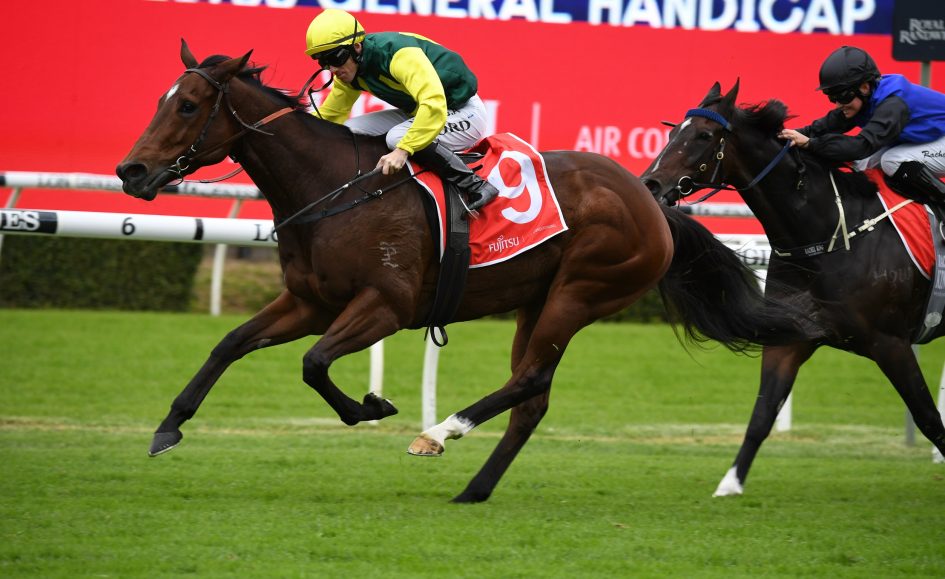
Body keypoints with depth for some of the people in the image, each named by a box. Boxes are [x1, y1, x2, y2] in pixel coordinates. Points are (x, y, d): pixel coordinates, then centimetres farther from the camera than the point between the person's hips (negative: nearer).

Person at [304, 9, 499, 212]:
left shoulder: (400, 54, -31)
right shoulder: (349, 73, -4)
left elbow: (434, 104, -43)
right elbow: (328, 116, 8)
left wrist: (403, 149, -50)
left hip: (465, 112, -9)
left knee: (397, 138, -33)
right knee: (350, 131, -4)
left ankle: (475, 187, -21)